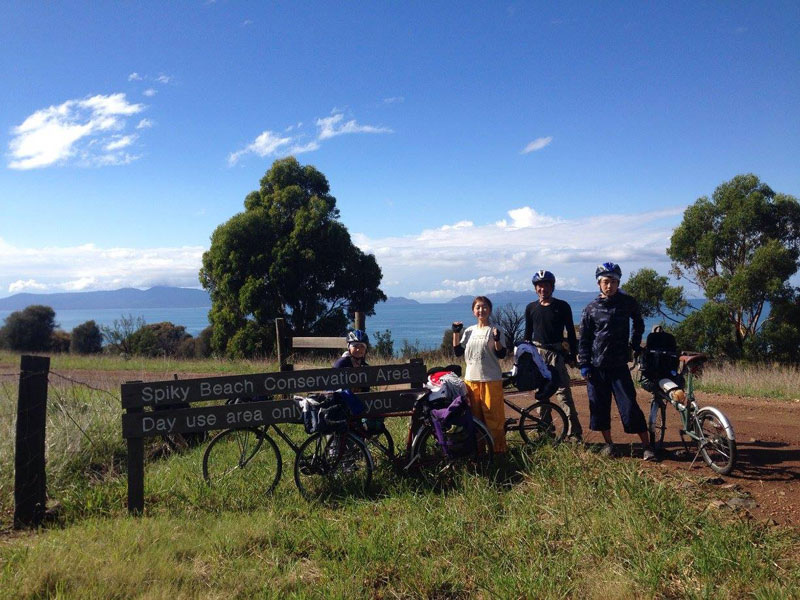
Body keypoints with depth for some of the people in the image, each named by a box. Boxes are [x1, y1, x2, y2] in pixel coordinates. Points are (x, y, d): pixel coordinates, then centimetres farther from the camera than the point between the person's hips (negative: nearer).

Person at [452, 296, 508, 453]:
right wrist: (456, 332, 4)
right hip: (471, 378, 4)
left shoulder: (493, 330, -1)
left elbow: (501, 354, -7)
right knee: (475, 414, 10)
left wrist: (497, 339, -23)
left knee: (492, 414, -4)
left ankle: (499, 447, 5)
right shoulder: (469, 331, 11)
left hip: (491, 379, -4)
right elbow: (458, 351, 9)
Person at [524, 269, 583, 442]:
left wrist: (572, 356, -1)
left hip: (556, 353, -3)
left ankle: (574, 433, -9)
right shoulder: (531, 308, 8)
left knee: (563, 392, -10)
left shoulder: (562, 306, 2)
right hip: (537, 353, 3)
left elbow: (570, 332, 4)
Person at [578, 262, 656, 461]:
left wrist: (635, 345, 15)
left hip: (619, 365, -1)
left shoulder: (628, 303, 1)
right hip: (596, 366, 1)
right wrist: (584, 364, -2)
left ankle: (646, 446, 3)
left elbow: (638, 323, 20)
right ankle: (608, 443, 21)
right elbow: (584, 338, 3)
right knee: (599, 406, 6)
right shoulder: (591, 309, 0)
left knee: (629, 406, -6)